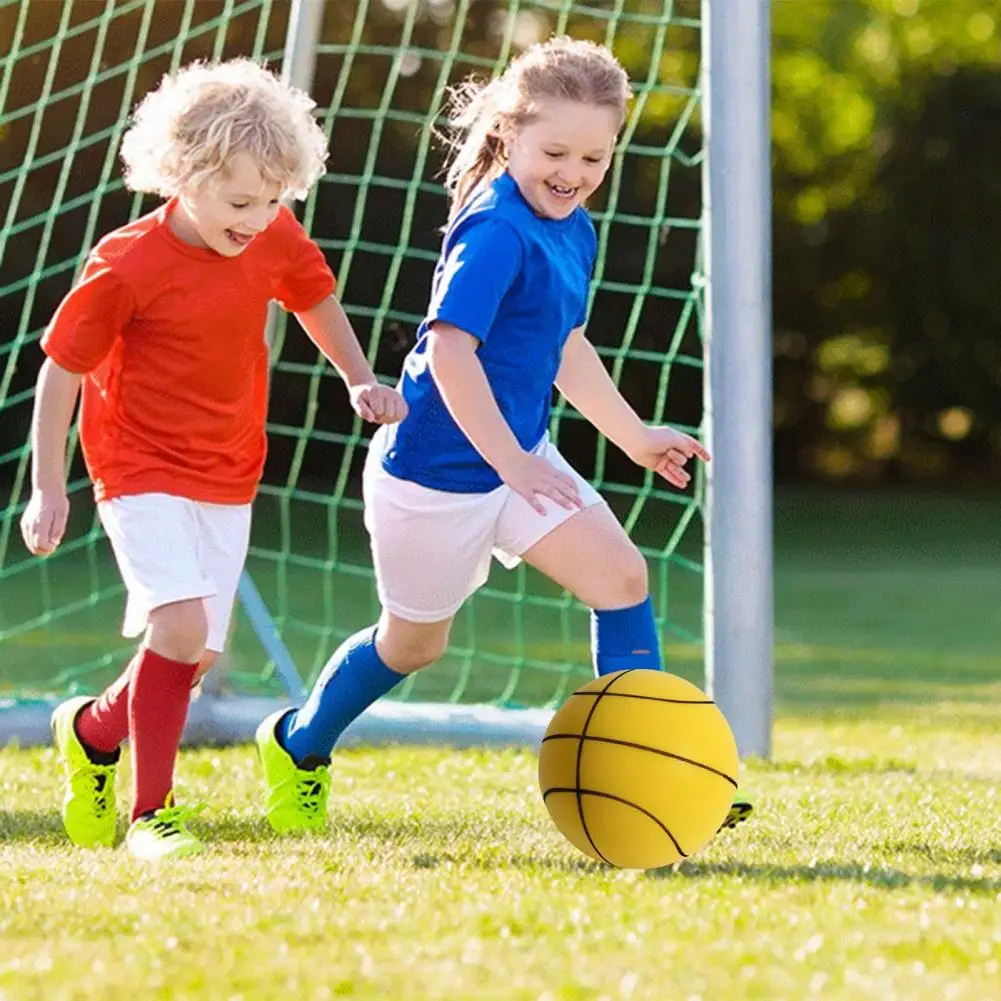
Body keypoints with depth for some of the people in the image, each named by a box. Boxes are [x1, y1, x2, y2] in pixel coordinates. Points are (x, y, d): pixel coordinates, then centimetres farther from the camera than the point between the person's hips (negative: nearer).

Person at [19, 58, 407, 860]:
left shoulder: (278, 241, -6)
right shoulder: (128, 265, -20)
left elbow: (315, 297, 19)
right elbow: (61, 369, -10)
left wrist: (360, 381, 12)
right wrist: (47, 488, -8)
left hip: (227, 479, 6)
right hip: (141, 471, -6)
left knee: (193, 656, 4)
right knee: (180, 625, -23)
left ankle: (92, 730, 34)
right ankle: (152, 812, -11)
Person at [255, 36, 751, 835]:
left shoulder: (574, 232, 6)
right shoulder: (496, 232, -24)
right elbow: (450, 348, -32)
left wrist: (634, 436, 24)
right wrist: (512, 462, -35)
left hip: (520, 458, 8)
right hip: (438, 472, -8)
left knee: (621, 573, -6)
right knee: (415, 641, 10)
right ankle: (298, 746, 36)